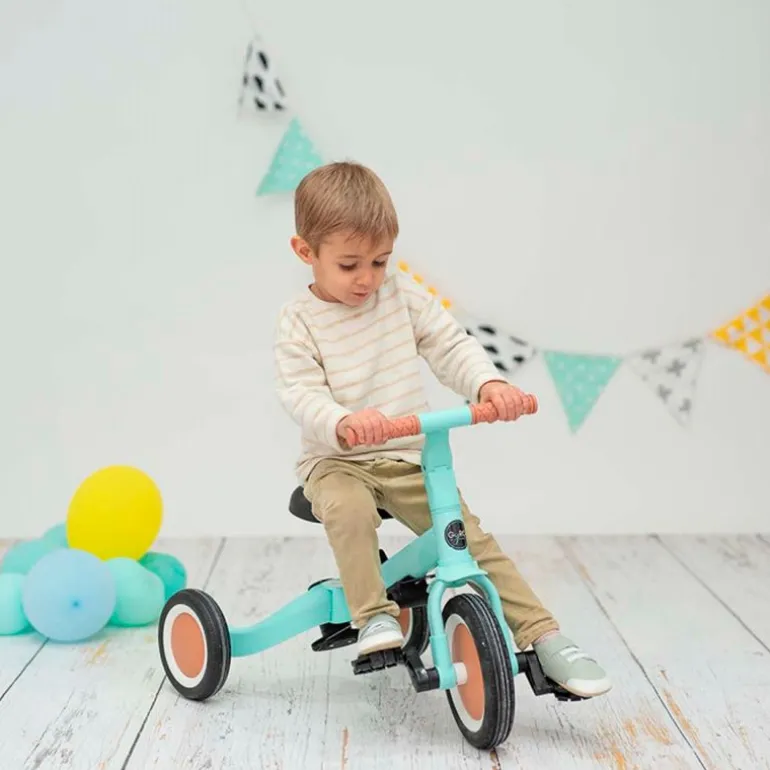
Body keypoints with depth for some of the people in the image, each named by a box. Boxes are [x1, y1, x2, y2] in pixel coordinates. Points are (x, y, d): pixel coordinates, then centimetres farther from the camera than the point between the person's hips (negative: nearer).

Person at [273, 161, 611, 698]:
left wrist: (489, 383, -23)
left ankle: (544, 638, -11)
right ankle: (374, 617, -29)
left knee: (473, 538, -13)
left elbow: (452, 346, -1)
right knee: (349, 510, -37)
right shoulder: (299, 321, -6)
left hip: (410, 460, 2)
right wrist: (343, 422, -40)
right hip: (337, 461, -2)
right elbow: (302, 396, -17)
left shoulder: (402, 294, 3)